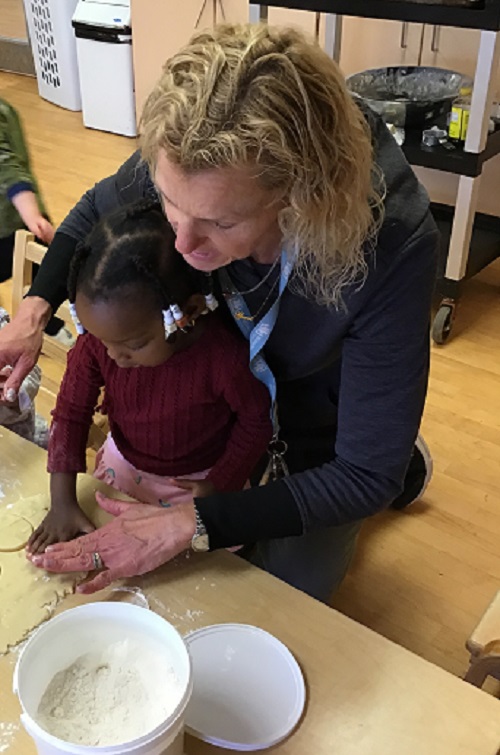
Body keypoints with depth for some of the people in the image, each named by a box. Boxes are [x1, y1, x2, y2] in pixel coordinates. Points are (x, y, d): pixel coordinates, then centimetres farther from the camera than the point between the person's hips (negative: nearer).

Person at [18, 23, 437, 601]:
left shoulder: (391, 246, -41)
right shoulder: (184, 165, -30)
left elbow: (365, 476, -33)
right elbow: (95, 212, -3)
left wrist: (191, 525, -36)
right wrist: (34, 310, -20)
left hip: (320, 435, -3)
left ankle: (405, 463, 30)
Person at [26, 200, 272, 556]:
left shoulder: (225, 356, -37)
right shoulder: (95, 339, -25)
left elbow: (256, 421, -18)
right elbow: (70, 413, -15)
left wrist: (219, 484, -14)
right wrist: (62, 502, -19)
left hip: (197, 481, -3)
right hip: (122, 466, 4)